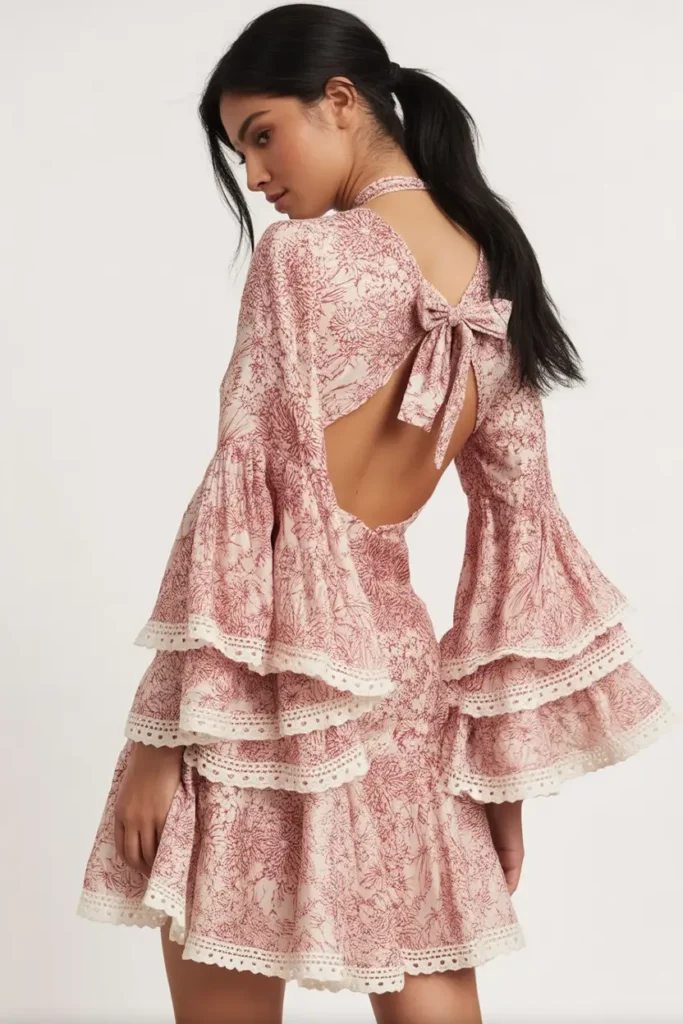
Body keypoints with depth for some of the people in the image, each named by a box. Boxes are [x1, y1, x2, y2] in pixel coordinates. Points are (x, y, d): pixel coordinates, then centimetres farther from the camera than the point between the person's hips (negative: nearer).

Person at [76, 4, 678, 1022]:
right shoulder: (494, 271, 9)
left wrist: (159, 736, -11)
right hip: (401, 659, 7)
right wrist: (503, 773, 13)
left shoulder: (305, 256, -11)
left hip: (270, 663, -7)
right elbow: (520, 523, 8)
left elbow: (240, 502, -15)